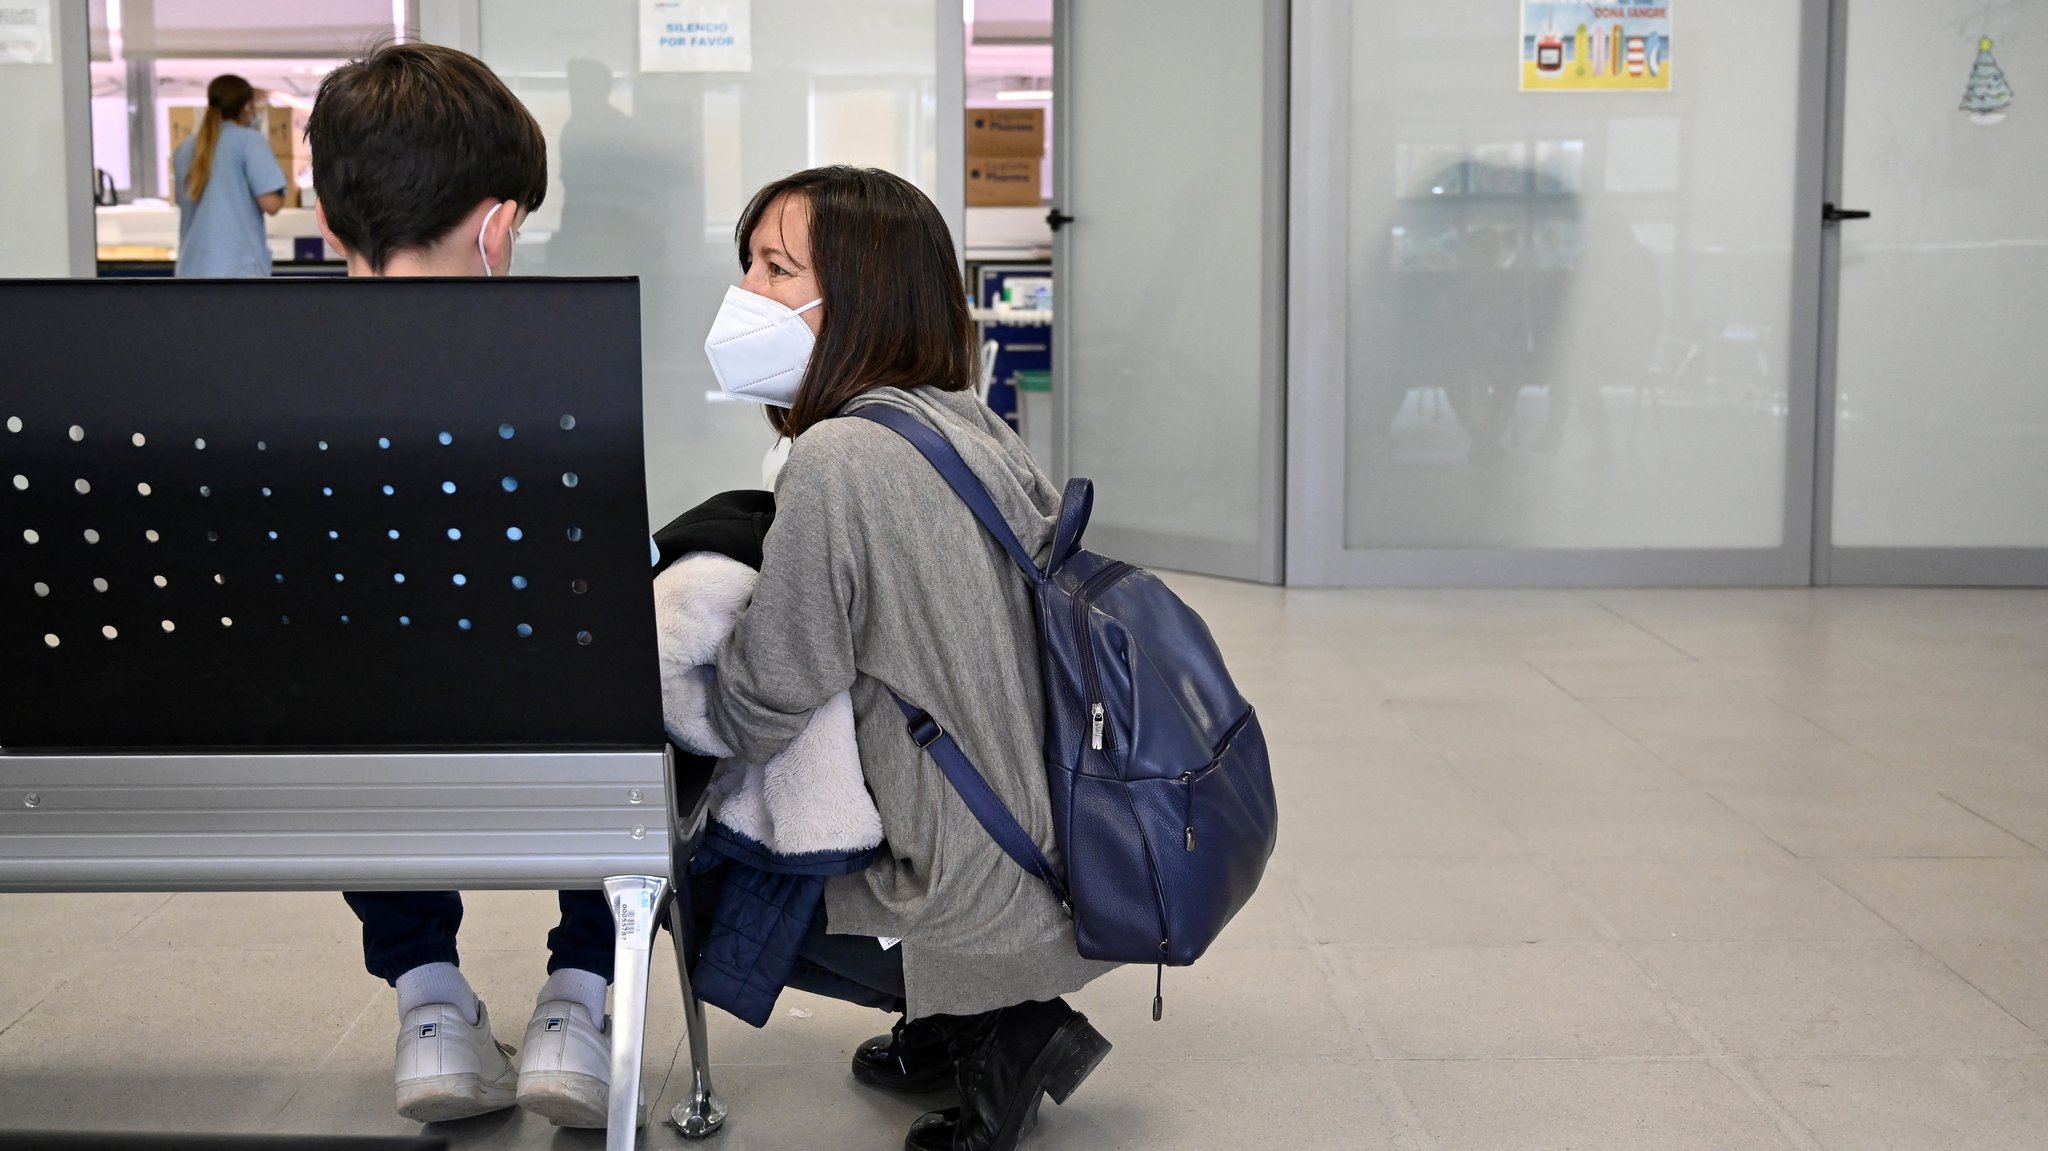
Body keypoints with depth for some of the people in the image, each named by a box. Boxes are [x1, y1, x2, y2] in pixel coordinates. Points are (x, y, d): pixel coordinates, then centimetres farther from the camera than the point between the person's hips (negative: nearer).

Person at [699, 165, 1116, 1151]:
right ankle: (950, 1027, 17)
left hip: (985, 913, -9)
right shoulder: (979, 430, 5)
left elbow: (764, 711, -15)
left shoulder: (836, 459, -20)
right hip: (1068, 867, 9)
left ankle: (993, 1025, 4)